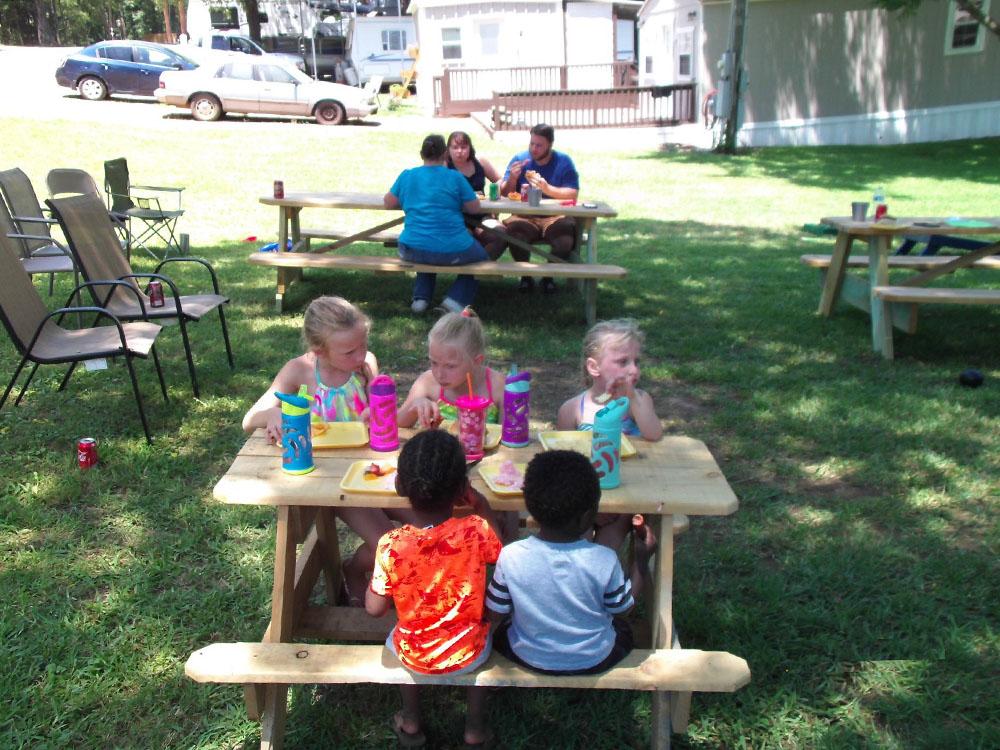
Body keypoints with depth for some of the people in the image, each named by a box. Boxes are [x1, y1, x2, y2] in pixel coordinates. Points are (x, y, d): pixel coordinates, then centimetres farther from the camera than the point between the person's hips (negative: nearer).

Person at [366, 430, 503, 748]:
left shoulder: (390, 546, -27)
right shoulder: (475, 532, -26)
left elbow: (375, 609, -14)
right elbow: (498, 549, -2)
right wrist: (479, 503, -1)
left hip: (415, 657, 0)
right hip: (469, 655, 0)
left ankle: (410, 723, 43)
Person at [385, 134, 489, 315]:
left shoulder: (407, 175, 5)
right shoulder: (455, 178, -3)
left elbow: (388, 203, 16)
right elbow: (474, 208, 3)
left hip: (413, 252, 4)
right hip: (452, 252, -4)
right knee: (480, 255, 27)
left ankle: (421, 297, 20)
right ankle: (456, 298, 4)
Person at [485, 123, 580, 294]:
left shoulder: (563, 161, 2)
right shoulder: (519, 159, 7)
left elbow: (573, 195, -8)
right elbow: (505, 194, 6)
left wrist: (547, 188, -22)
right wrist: (512, 179, -16)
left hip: (555, 217, -1)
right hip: (525, 217, 1)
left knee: (565, 237, -33)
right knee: (513, 231, -33)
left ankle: (549, 276, -2)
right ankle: (525, 275, -6)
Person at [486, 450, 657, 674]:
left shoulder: (511, 557, -26)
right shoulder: (604, 561, -27)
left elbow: (494, 614, -14)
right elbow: (623, 605, -8)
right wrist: (642, 558, 3)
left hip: (530, 658, 0)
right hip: (593, 661, 0)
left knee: (500, 631, 30)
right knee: (623, 630, 31)